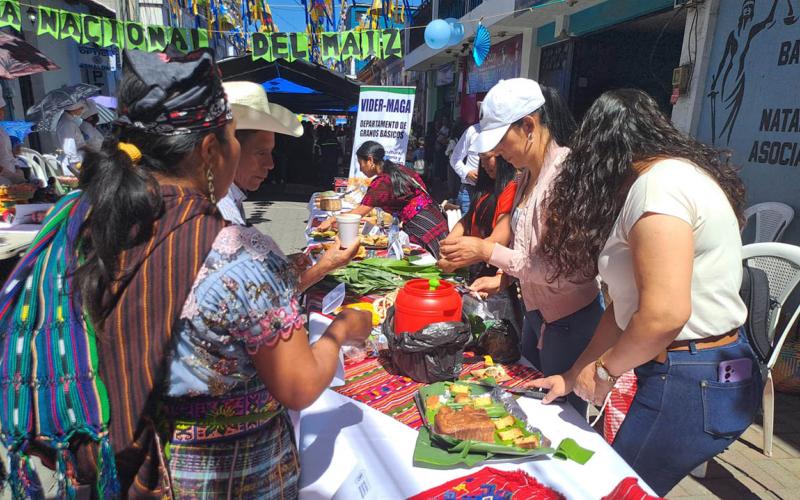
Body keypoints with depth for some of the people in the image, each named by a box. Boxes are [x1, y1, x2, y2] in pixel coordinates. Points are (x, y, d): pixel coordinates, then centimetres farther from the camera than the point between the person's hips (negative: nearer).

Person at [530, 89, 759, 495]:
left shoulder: (659, 183, -19)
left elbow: (664, 313, -27)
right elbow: (627, 302, 10)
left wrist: (603, 370, -10)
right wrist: (574, 375, 9)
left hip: (693, 384, -9)